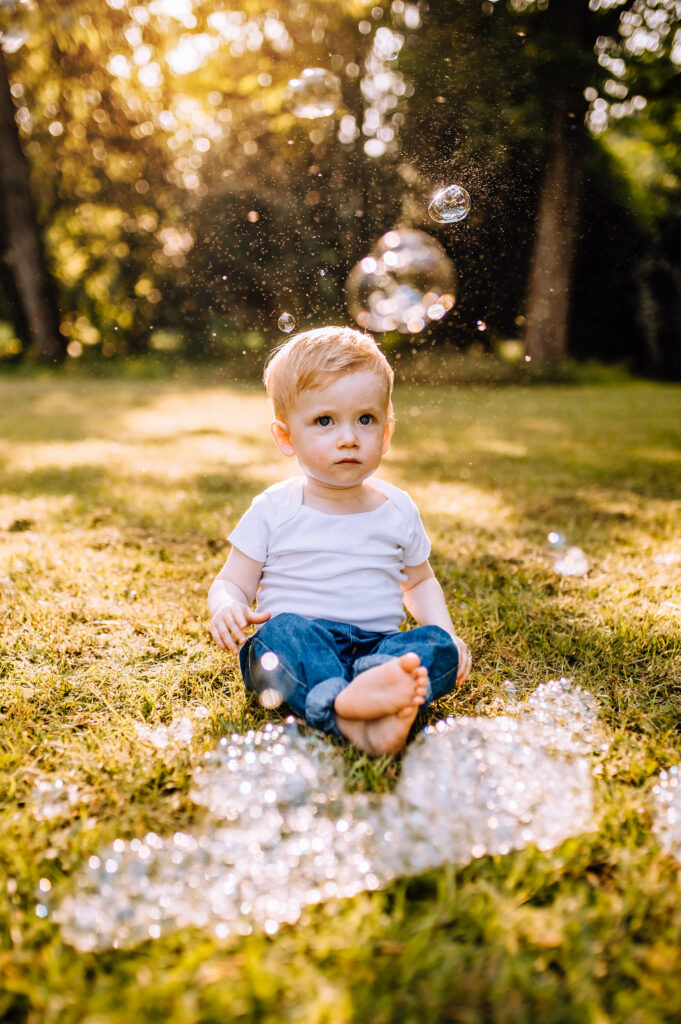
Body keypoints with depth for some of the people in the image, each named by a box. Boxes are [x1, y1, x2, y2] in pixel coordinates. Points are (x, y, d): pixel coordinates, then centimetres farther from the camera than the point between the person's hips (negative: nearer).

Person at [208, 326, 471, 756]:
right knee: (283, 631, -34)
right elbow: (231, 583, 4)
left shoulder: (398, 510, 9)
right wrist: (227, 607, -21)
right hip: (298, 648, -2)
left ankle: (373, 688, -53)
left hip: (378, 643, 3)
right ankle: (350, 721, -56)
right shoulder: (274, 510, 1)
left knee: (439, 647, -24)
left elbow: (419, 581, 23)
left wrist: (447, 633, 6)